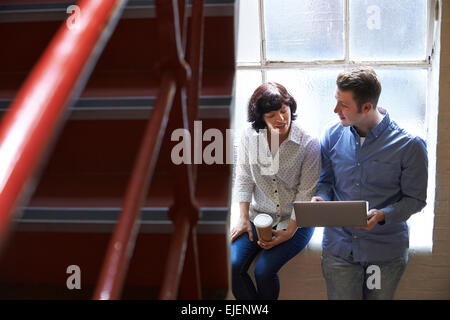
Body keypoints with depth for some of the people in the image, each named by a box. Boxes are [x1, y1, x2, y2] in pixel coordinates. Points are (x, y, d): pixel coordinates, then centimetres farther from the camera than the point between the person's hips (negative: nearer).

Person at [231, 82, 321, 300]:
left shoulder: (309, 145, -15)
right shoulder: (249, 137, -5)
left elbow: (306, 194, -12)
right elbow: (244, 179, 3)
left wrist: (289, 232, -15)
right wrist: (244, 219, -3)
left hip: (296, 221, -3)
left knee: (264, 270, -21)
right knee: (232, 266, -15)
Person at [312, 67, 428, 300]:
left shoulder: (410, 146, -14)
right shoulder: (333, 135, -3)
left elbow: (415, 199, -7)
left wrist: (382, 215, -24)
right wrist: (321, 199, -13)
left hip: (386, 251, -2)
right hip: (339, 246, 2)